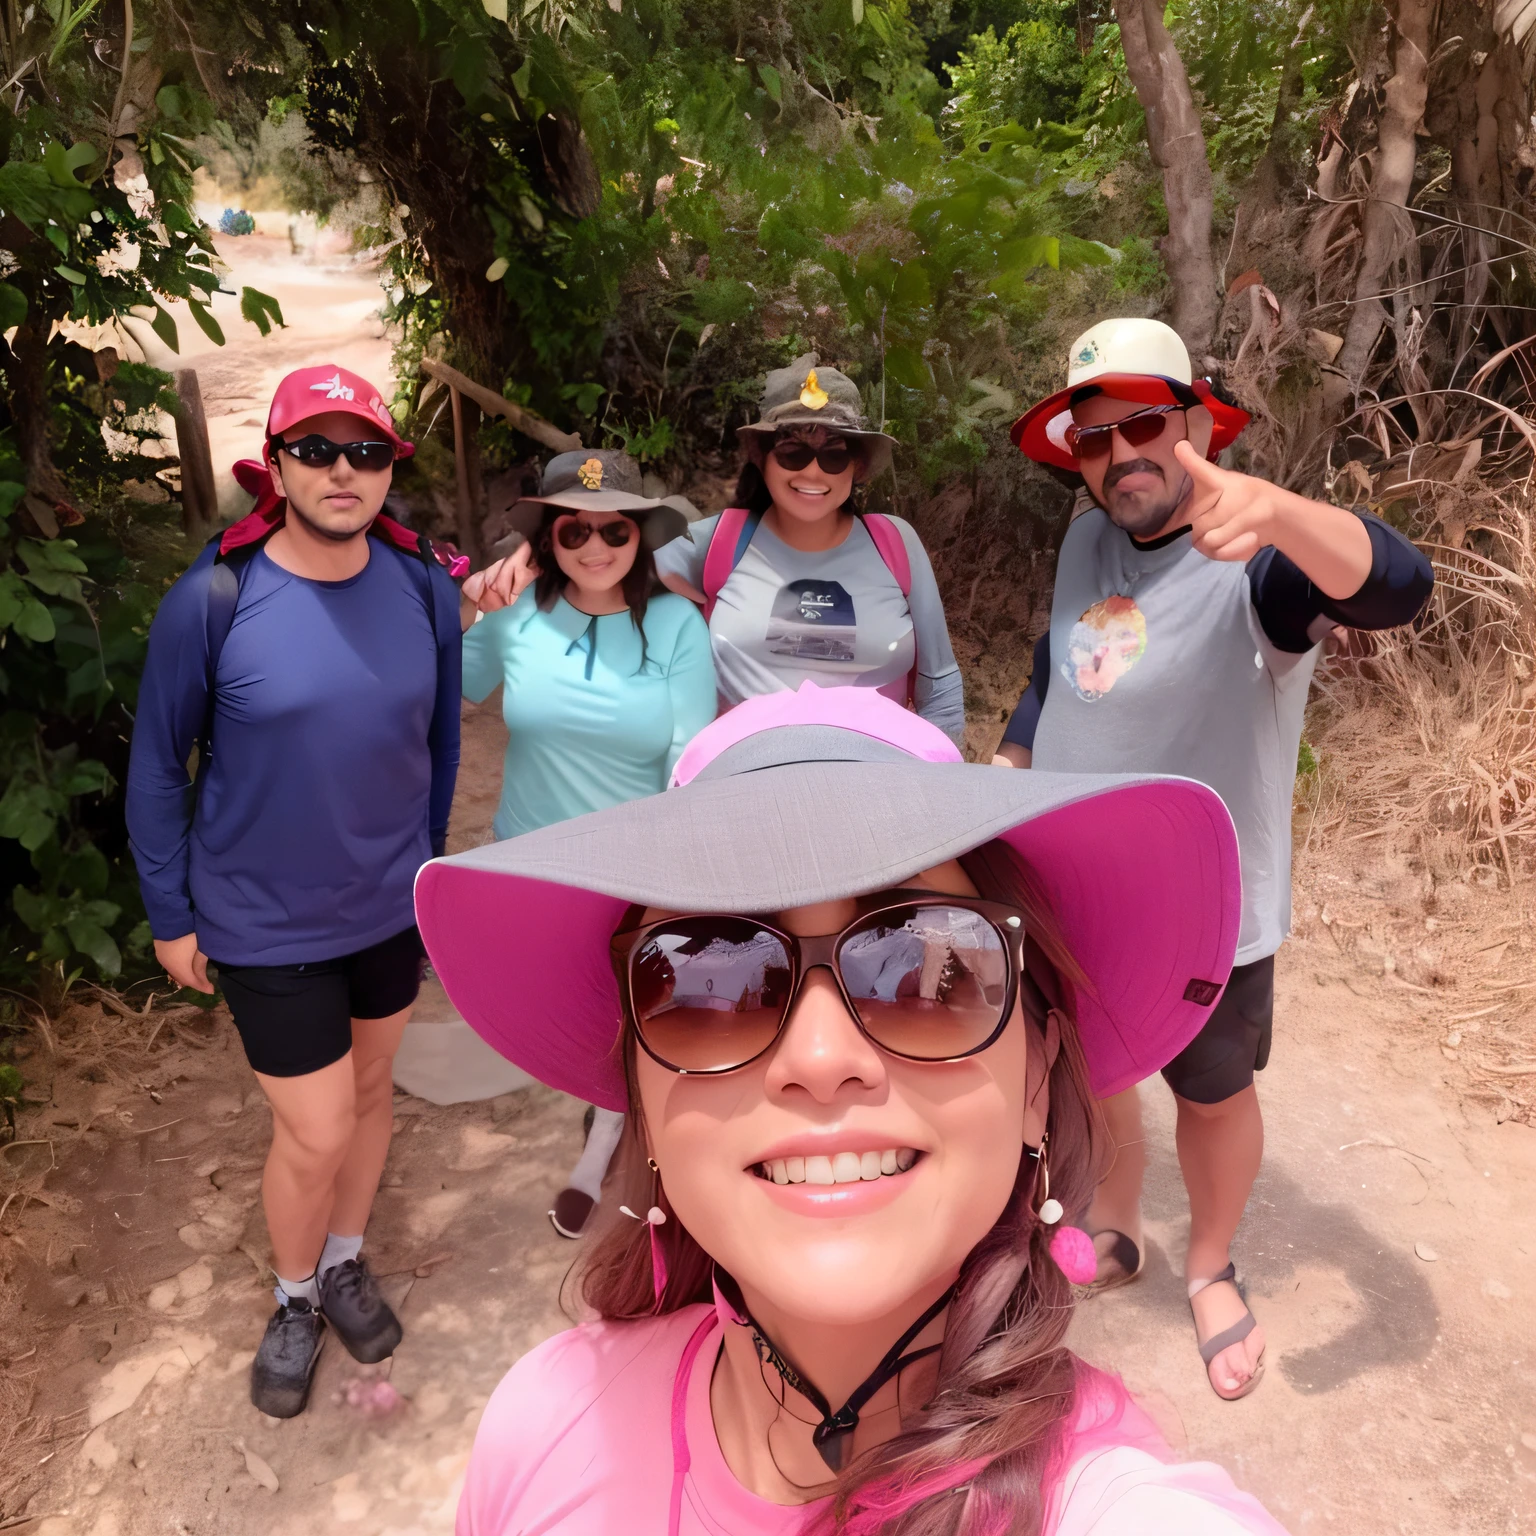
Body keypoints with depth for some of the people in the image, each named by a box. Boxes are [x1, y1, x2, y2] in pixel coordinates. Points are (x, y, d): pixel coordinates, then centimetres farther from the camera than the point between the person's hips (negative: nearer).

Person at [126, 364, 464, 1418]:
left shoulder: (424, 586, -9)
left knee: (370, 1088, 20)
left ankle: (347, 1261, 47)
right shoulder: (212, 600, -18)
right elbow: (158, 765, -7)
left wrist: (427, 859, 11)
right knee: (317, 1131, 5)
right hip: (266, 922, -3)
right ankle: (296, 1300, 37)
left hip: (392, 905, 3)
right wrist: (171, 915, -3)